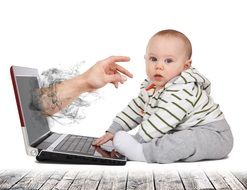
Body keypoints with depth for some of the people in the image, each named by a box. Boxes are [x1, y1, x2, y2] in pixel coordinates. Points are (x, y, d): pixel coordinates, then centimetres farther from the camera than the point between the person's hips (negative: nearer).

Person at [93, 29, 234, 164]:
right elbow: (136, 109, 10)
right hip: (184, 132, 9)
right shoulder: (151, 86, 2)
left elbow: (161, 122, -32)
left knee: (187, 140, -37)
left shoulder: (181, 91, -29)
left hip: (214, 134, -9)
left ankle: (142, 153, -35)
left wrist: (134, 143, -28)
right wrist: (114, 130, 4)